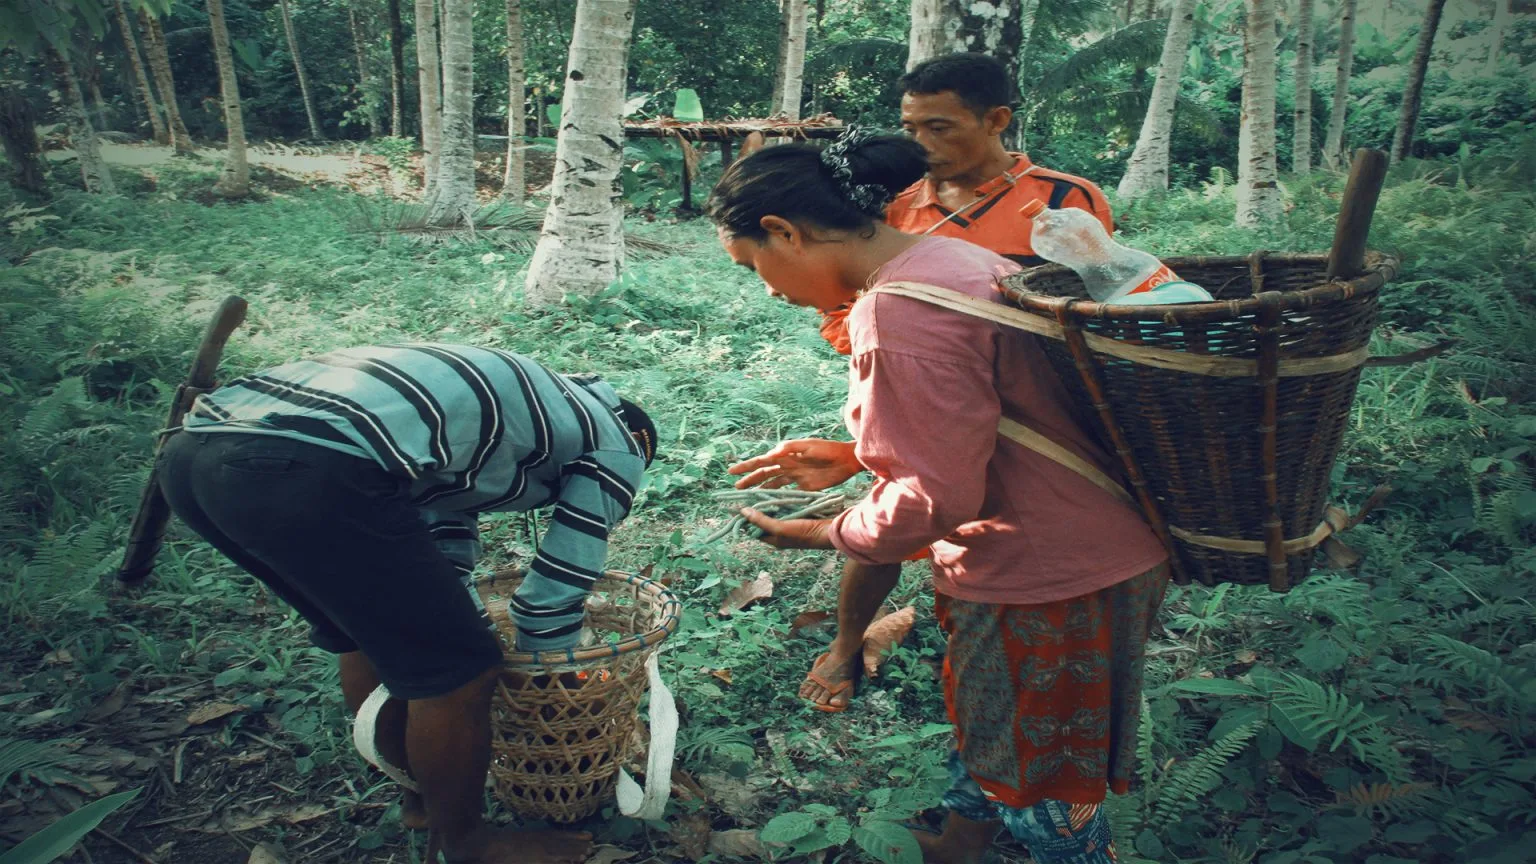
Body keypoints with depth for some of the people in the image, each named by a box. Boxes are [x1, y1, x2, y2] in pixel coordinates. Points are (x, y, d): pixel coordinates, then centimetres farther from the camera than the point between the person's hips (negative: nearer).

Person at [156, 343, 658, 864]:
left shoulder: (499, 402, 37)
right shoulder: (615, 447, 16)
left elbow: (441, 561, 37)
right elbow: (553, 596, 19)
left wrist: (475, 643, 43)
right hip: (311, 471, -9)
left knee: (367, 634, 28)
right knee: (456, 671, 9)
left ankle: (428, 794, 45)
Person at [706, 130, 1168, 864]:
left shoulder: (900, 313, -28)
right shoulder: (941, 257, 6)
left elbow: (940, 498, -25)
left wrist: (819, 535, -10)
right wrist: (843, 464, 14)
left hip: (1050, 579, -10)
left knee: (1040, 790, 13)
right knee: (987, 728, 28)